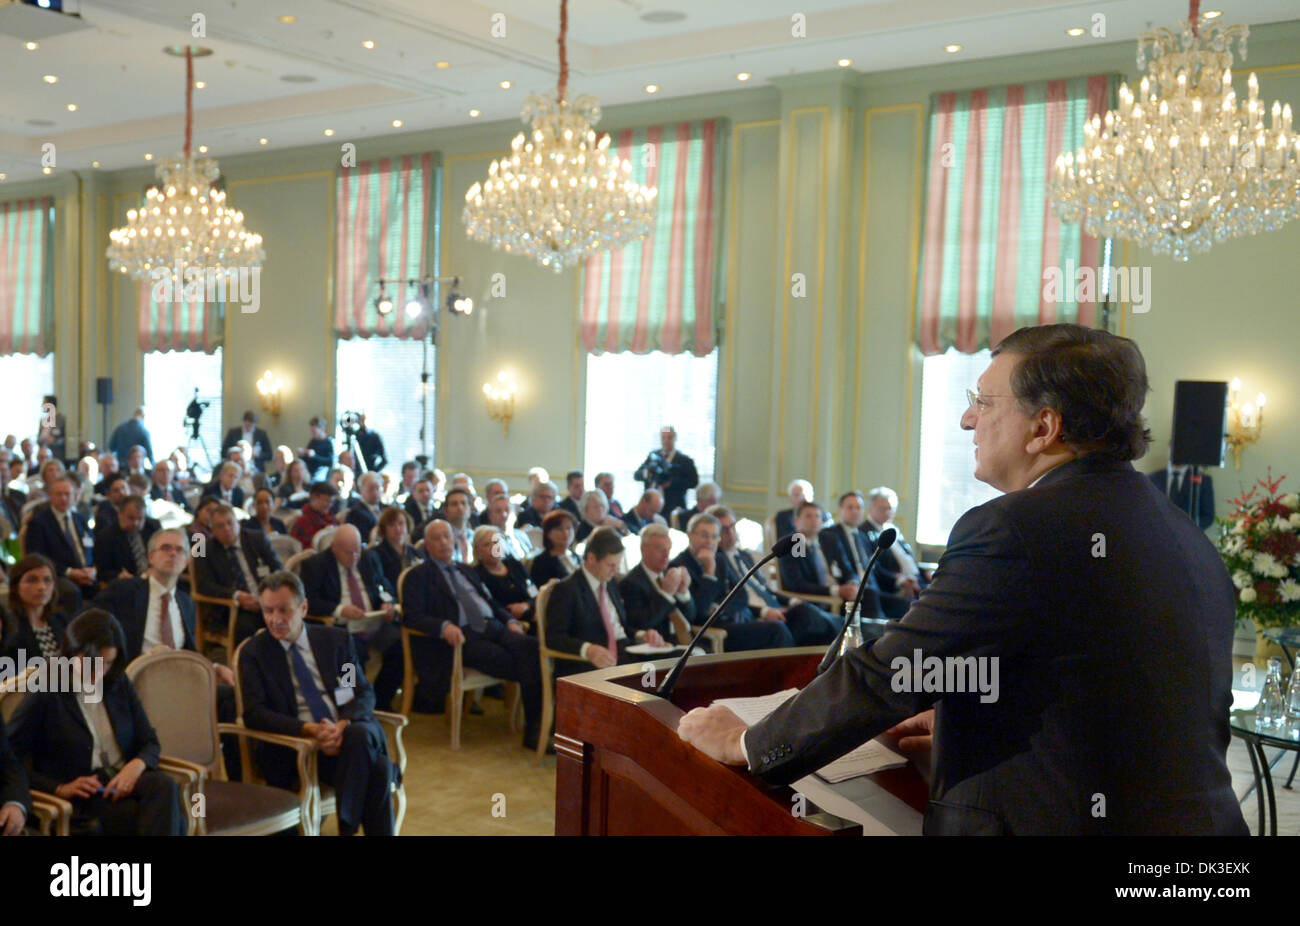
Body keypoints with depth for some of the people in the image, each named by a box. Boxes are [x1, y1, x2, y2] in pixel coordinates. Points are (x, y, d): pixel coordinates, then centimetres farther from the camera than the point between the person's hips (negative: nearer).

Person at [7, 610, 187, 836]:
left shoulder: (119, 683, 13)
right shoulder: (44, 696, -1)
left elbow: (150, 743, 14)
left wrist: (137, 765, -10)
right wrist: (59, 789, -14)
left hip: (125, 780, 5)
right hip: (82, 800, -5)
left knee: (165, 786, -34)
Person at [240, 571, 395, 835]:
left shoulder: (337, 640, 12)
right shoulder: (254, 653, 6)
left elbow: (365, 694, 6)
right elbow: (253, 714, -5)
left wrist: (343, 725, -17)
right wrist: (309, 729, -20)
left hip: (351, 730, 3)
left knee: (359, 735, -35)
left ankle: (347, 826, -23)